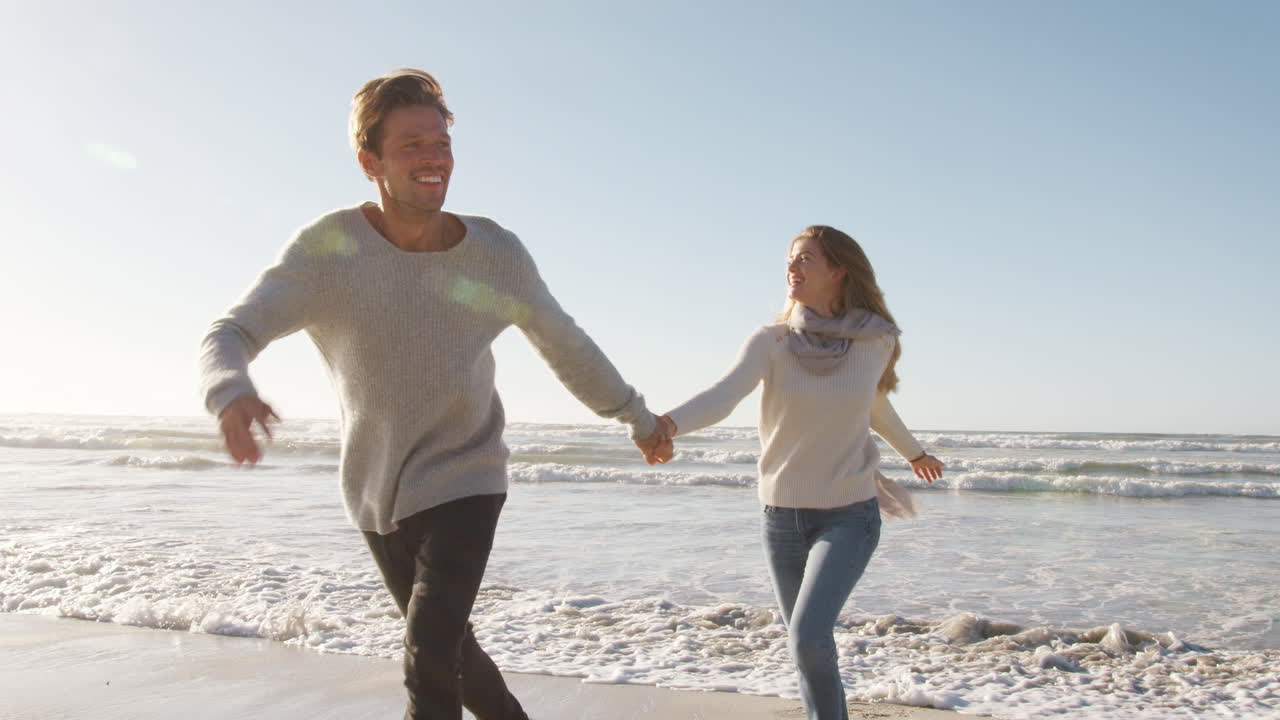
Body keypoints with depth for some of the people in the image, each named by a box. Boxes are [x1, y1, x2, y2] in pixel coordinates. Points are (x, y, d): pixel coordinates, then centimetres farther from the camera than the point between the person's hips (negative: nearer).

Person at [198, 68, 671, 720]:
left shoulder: (495, 254, -13)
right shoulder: (328, 249, -16)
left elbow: (564, 344, 2)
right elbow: (228, 337, -22)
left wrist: (637, 416, 13)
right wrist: (230, 393, -46)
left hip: (464, 481, -2)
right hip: (376, 493, 2)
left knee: (429, 656, -20)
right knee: (449, 650, 18)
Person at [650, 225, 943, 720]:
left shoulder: (876, 342, -6)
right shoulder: (770, 342, -9)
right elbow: (723, 395, -28)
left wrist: (914, 451, 33)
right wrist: (669, 424, -49)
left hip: (848, 516, -2)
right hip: (782, 516, 2)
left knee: (808, 637, -21)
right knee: (809, 648, 12)